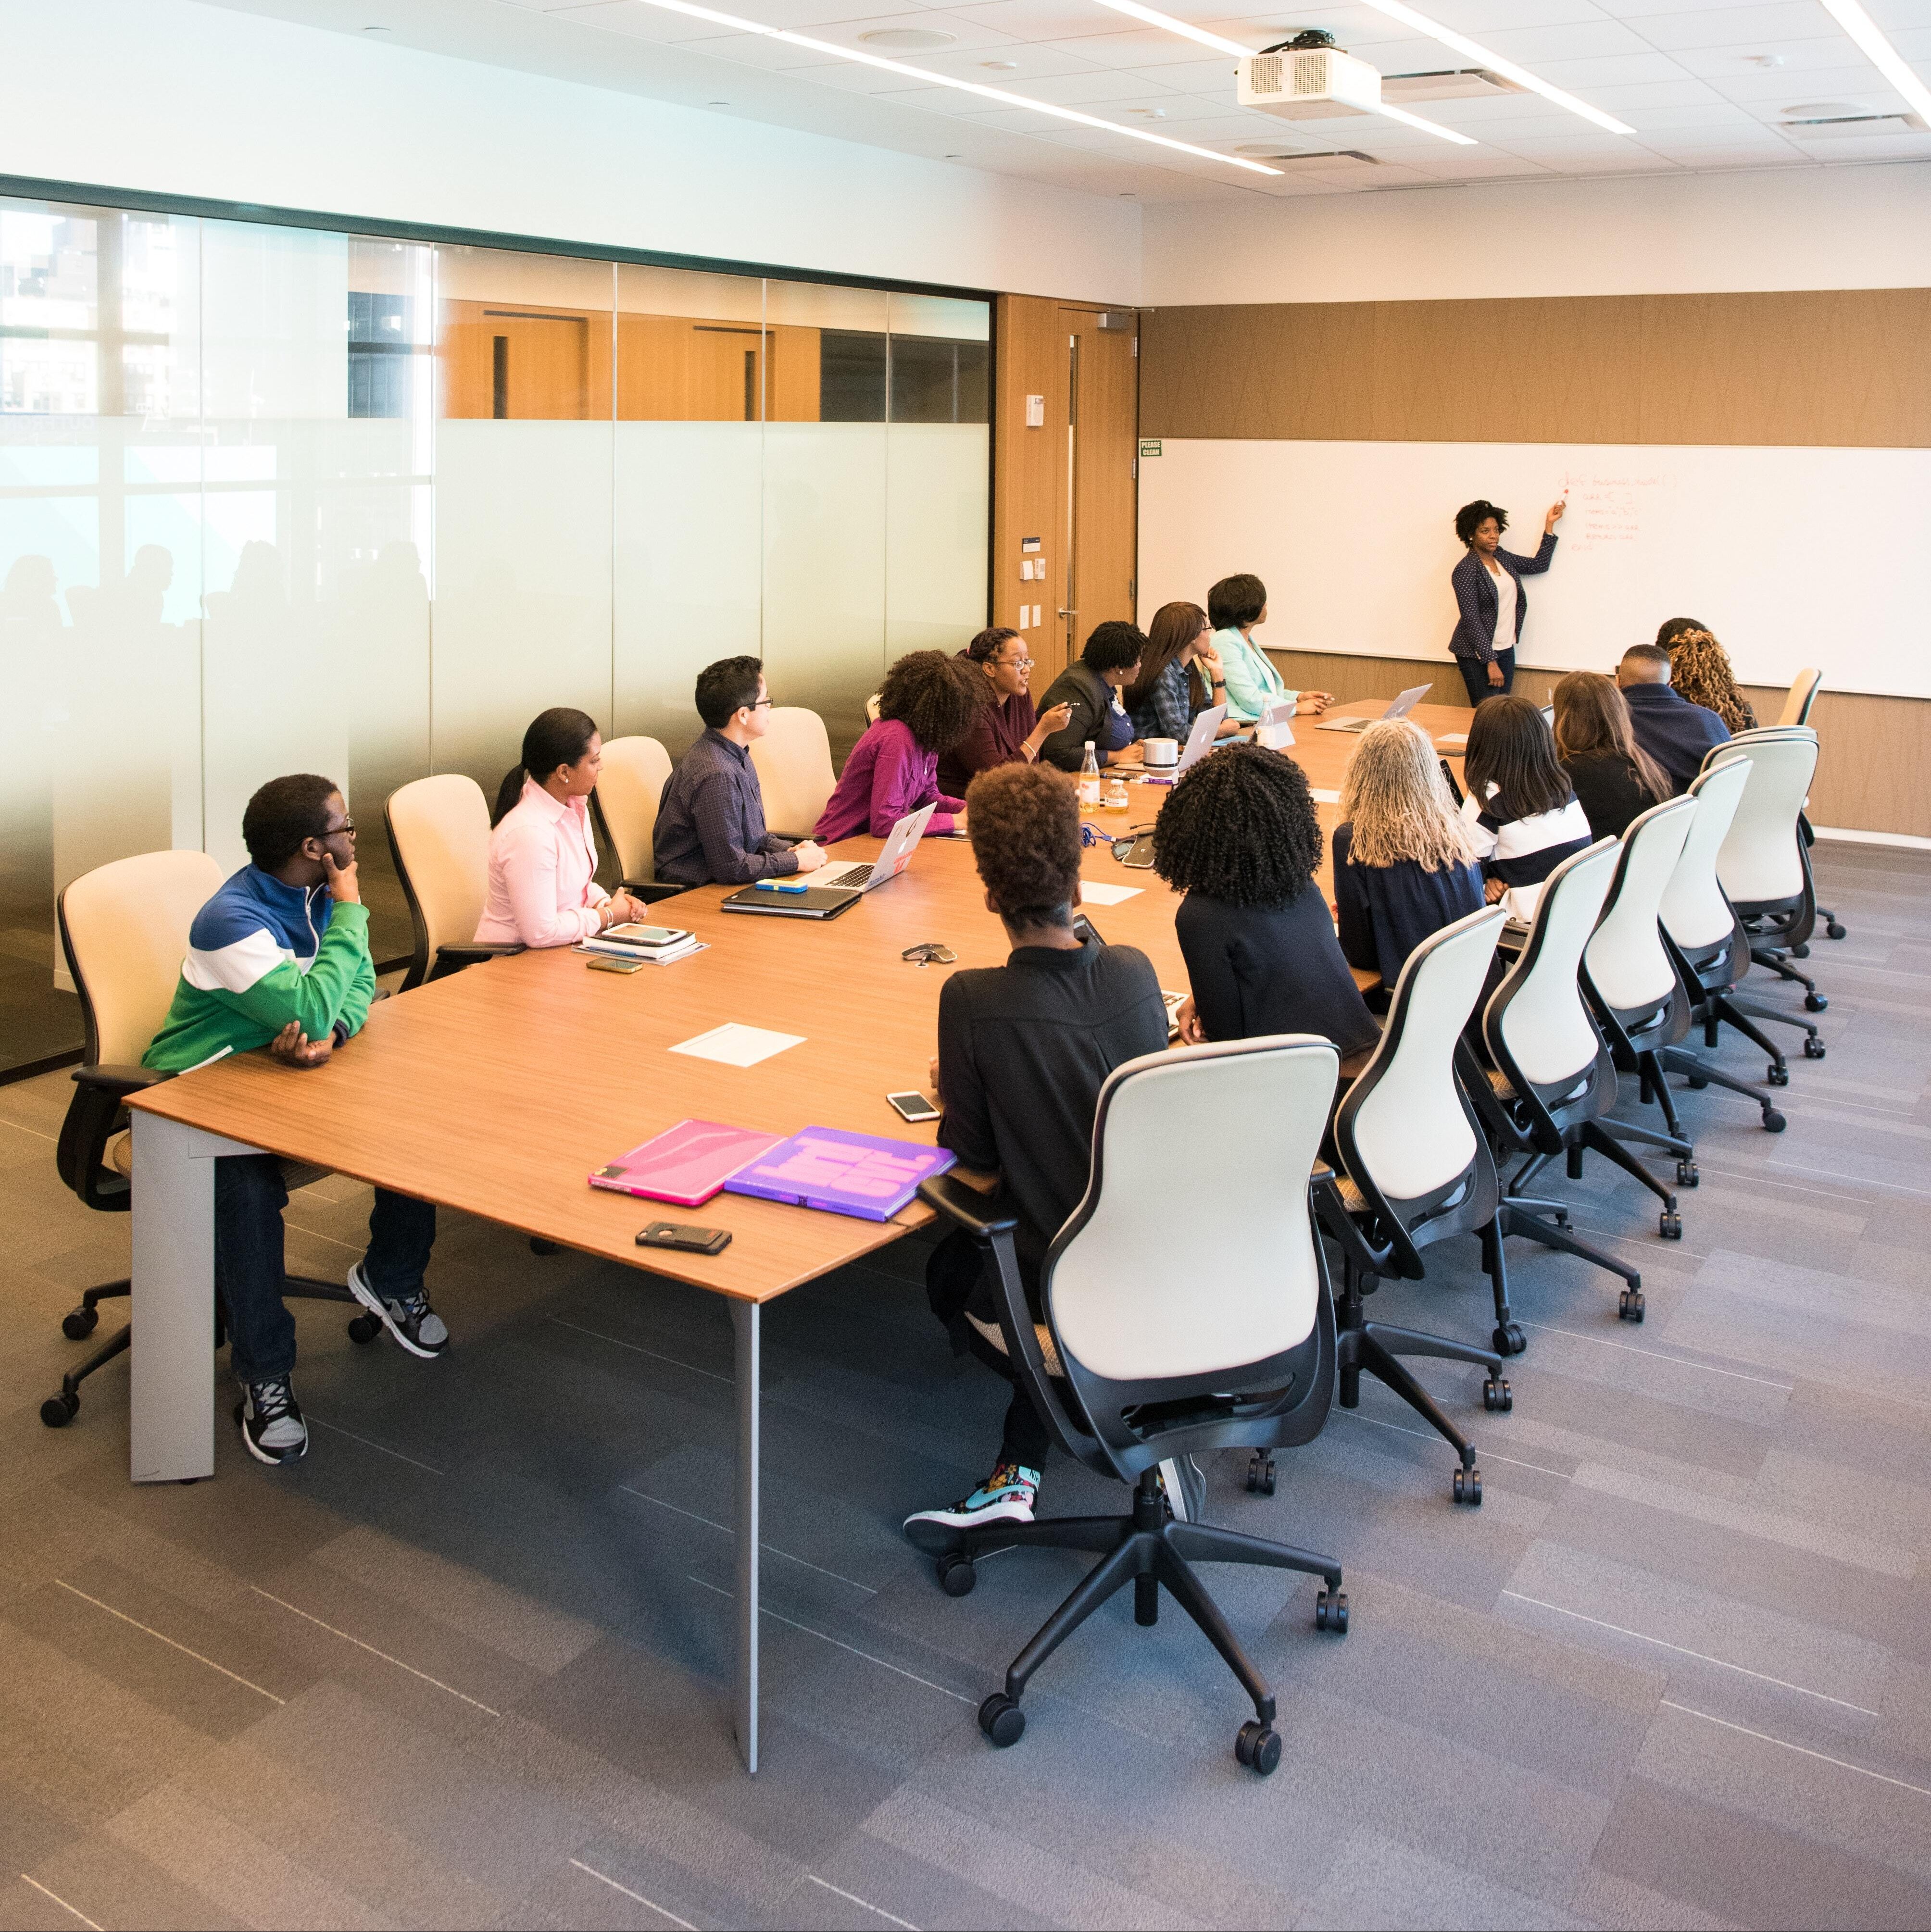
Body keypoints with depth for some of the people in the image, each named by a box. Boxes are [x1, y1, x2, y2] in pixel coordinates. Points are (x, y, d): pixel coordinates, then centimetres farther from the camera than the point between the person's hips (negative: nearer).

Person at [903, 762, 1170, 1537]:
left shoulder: (972, 1001, -21)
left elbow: (974, 1151, -11)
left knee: (949, 1273, 31)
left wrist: (952, 1095, 12)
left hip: (1051, 1287, -3)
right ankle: (1019, 1470, 23)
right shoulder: (1135, 973, -8)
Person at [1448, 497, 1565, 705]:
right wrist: (1491, 662, -20)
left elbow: (1539, 565, 21)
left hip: (1506, 650, 7)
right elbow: (1471, 619, -17)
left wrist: (1549, 525, 15)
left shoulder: (1502, 557, 9)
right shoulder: (1465, 570, -14)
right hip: (1478, 653, -7)